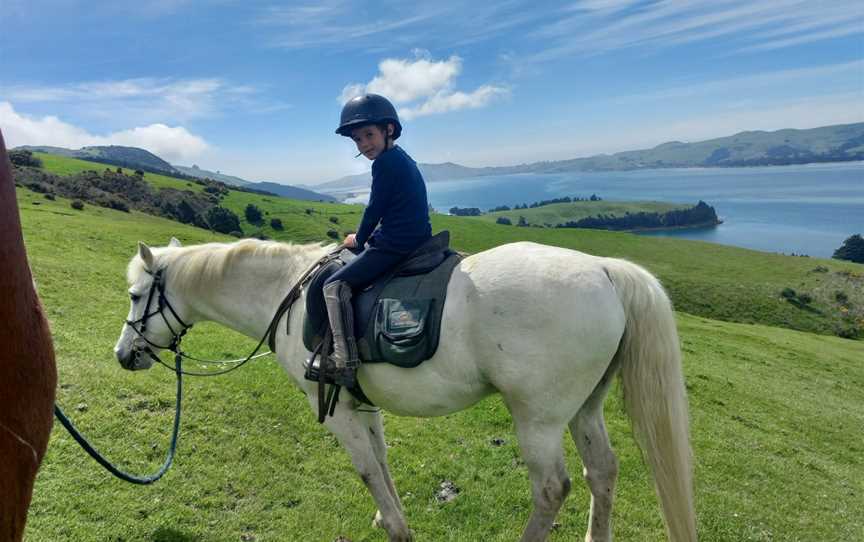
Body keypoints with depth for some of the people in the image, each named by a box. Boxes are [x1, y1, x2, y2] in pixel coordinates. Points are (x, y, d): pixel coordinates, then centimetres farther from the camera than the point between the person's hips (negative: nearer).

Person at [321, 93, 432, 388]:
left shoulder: (384, 162, -13)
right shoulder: (403, 159, 16)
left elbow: (375, 209, -11)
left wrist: (358, 239, 6)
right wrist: (367, 237, 21)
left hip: (394, 247, -10)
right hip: (417, 240, 10)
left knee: (335, 285, -10)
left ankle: (345, 361, -16)